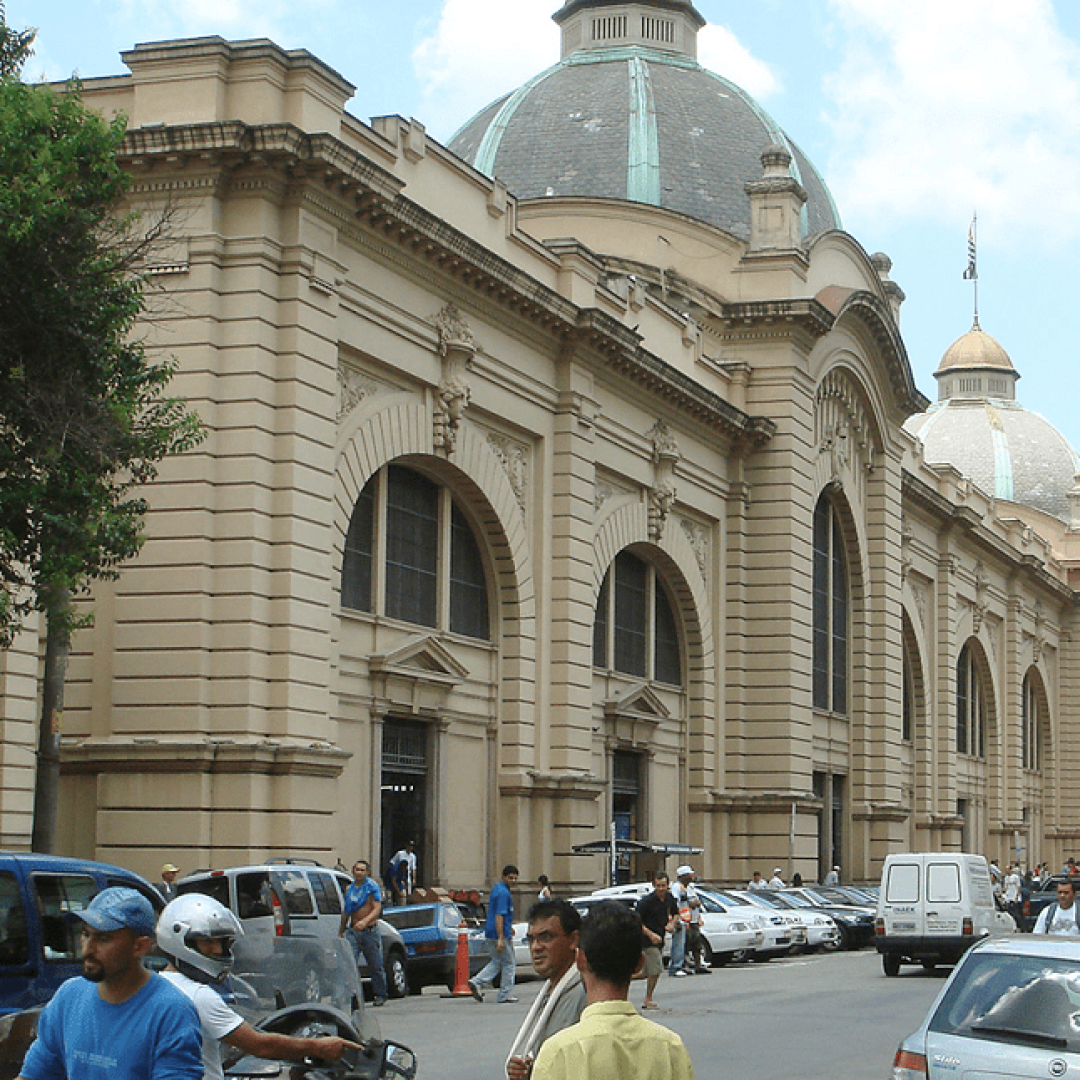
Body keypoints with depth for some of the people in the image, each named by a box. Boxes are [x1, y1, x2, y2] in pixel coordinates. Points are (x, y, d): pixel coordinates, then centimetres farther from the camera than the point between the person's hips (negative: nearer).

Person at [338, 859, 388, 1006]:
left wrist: (365, 921, -28)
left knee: (375, 966, 4)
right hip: (353, 931, 4)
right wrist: (341, 931, 22)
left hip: (369, 931, -4)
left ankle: (379, 995, 17)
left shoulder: (372, 886, -3)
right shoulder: (349, 889, 13)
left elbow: (377, 908, -12)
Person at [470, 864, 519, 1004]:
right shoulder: (503, 893, -18)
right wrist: (500, 939, -28)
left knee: (497, 962, 19)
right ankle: (505, 996, 9)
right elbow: (499, 916, -25)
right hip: (501, 933, -9)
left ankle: (477, 982, 3)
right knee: (508, 964, 4)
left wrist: (508, 926, 33)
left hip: (489, 933, 9)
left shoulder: (498, 888, 14)